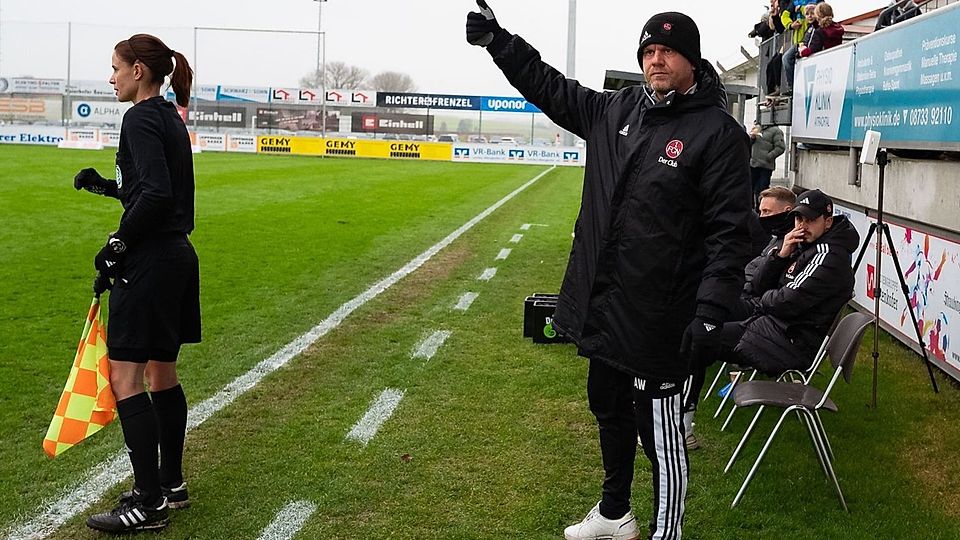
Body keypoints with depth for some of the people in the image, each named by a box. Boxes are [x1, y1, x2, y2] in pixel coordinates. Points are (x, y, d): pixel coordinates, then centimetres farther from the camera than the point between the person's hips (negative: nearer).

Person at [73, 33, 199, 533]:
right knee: (161, 372, 16)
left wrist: (118, 244, -17)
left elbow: (155, 194, -24)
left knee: (124, 376, -6)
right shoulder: (170, 118, 16)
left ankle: (149, 503, -3)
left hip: (150, 261, -10)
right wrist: (104, 185, 16)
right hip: (178, 255, 10)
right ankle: (171, 484, 26)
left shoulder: (141, 118, -13)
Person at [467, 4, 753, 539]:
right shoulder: (615, 110, 8)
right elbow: (549, 86, 20)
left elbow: (730, 231, -16)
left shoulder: (718, 133, -12)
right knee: (609, 414, 23)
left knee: (660, 435, 2)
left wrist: (711, 312, -23)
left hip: (659, 319, -7)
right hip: (602, 308, 8)